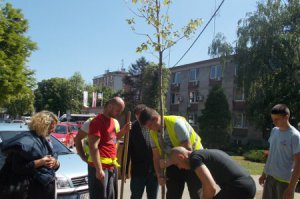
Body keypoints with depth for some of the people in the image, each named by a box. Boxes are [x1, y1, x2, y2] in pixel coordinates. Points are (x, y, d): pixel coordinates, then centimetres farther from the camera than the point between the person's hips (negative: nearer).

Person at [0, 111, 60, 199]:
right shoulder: (27, 140, -15)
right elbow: (17, 167, -21)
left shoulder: (46, 140, 11)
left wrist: (56, 163, -5)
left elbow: (54, 161, 16)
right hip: (35, 189, -8)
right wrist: (39, 162, -26)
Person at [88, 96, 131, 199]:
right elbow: (93, 147, -20)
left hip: (112, 167, 9)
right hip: (101, 167, -9)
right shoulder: (97, 121, -14)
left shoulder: (113, 121, 14)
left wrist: (123, 131, 7)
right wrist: (99, 169, -22)